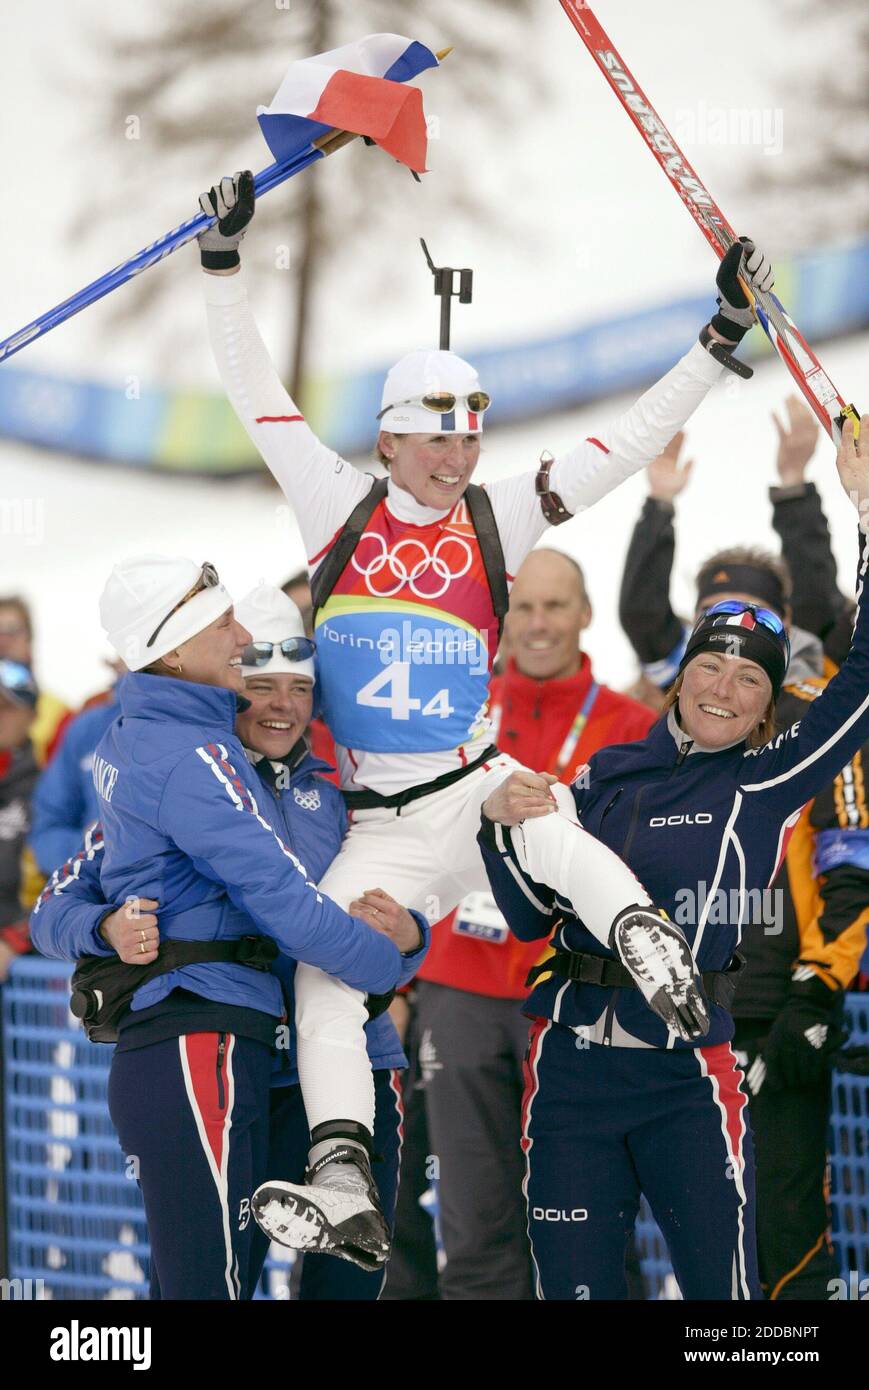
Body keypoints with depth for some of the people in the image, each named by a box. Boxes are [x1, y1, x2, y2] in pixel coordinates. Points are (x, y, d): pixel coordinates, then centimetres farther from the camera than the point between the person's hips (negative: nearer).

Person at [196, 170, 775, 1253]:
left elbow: (626, 444, 8)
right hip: (380, 828, 0)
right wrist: (223, 264, 2)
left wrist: (722, 336, 4)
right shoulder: (340, 506, 7)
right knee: (322, 969, -17)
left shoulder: (492, 520, 8)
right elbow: (254, 393, 7)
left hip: (482, 788, 0)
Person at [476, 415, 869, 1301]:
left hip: (687, 1070, -3)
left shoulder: (768, 784, 2)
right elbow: (530, 915, 11)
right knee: (574, 1286, 5)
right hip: (572, 1055, 3)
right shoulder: (607, 775, 10)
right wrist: (504, 827, -8)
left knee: (722, 1286, -9)